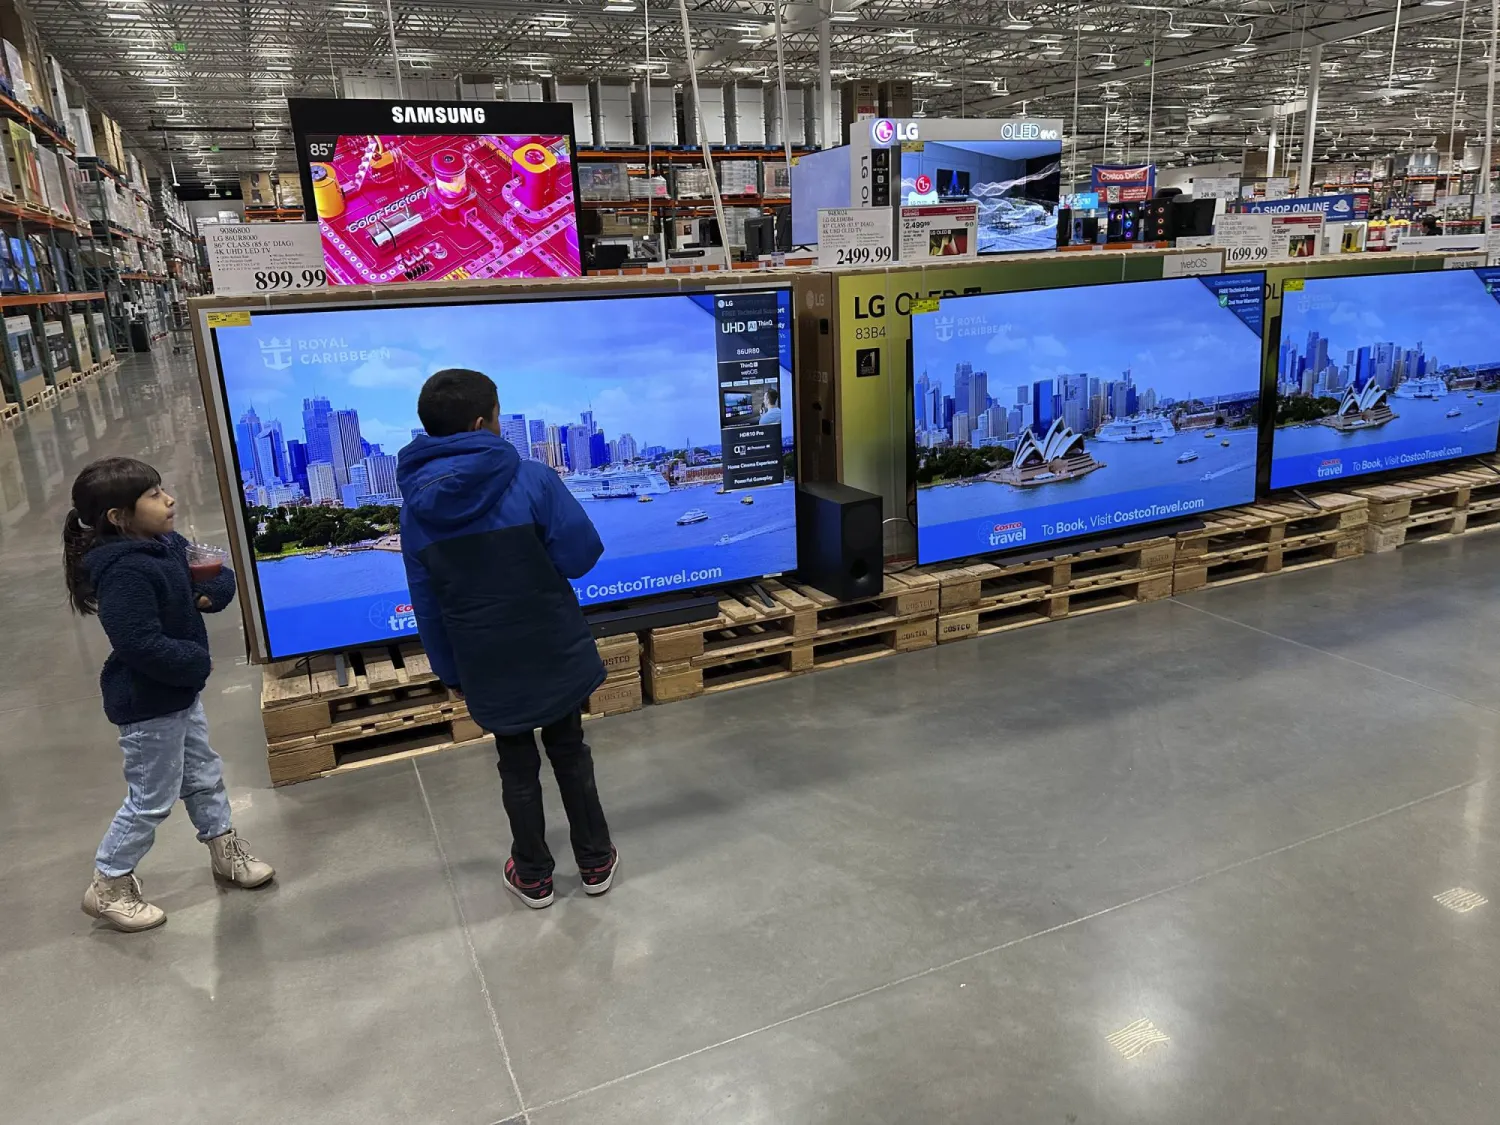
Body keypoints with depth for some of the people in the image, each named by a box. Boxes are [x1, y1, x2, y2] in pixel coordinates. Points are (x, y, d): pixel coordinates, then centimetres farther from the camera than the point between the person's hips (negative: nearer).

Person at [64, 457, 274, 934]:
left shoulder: (167, 544, -1)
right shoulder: (124, 572, -29)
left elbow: (220, 575, 10)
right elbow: (141, 645, -34)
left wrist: (213, 591, -13)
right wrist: (199, 663, -21)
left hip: (180, 691, 9)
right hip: (148, 704, -9)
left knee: (203, 774, 23)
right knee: (152, 799, 6)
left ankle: (225, 849, 41)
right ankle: (108, 886, 26)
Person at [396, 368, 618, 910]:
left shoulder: (416, 508, -3)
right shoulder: (532, 479, -17)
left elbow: (426, 606, 2)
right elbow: (583, 554, -16)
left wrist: (450, 671, 12)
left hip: (488, 670, 2)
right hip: (556, 654, -2)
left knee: (517, 768, 19)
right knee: (570, 751, 19)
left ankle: (533, 876, 33)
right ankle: (596, 863, 31)